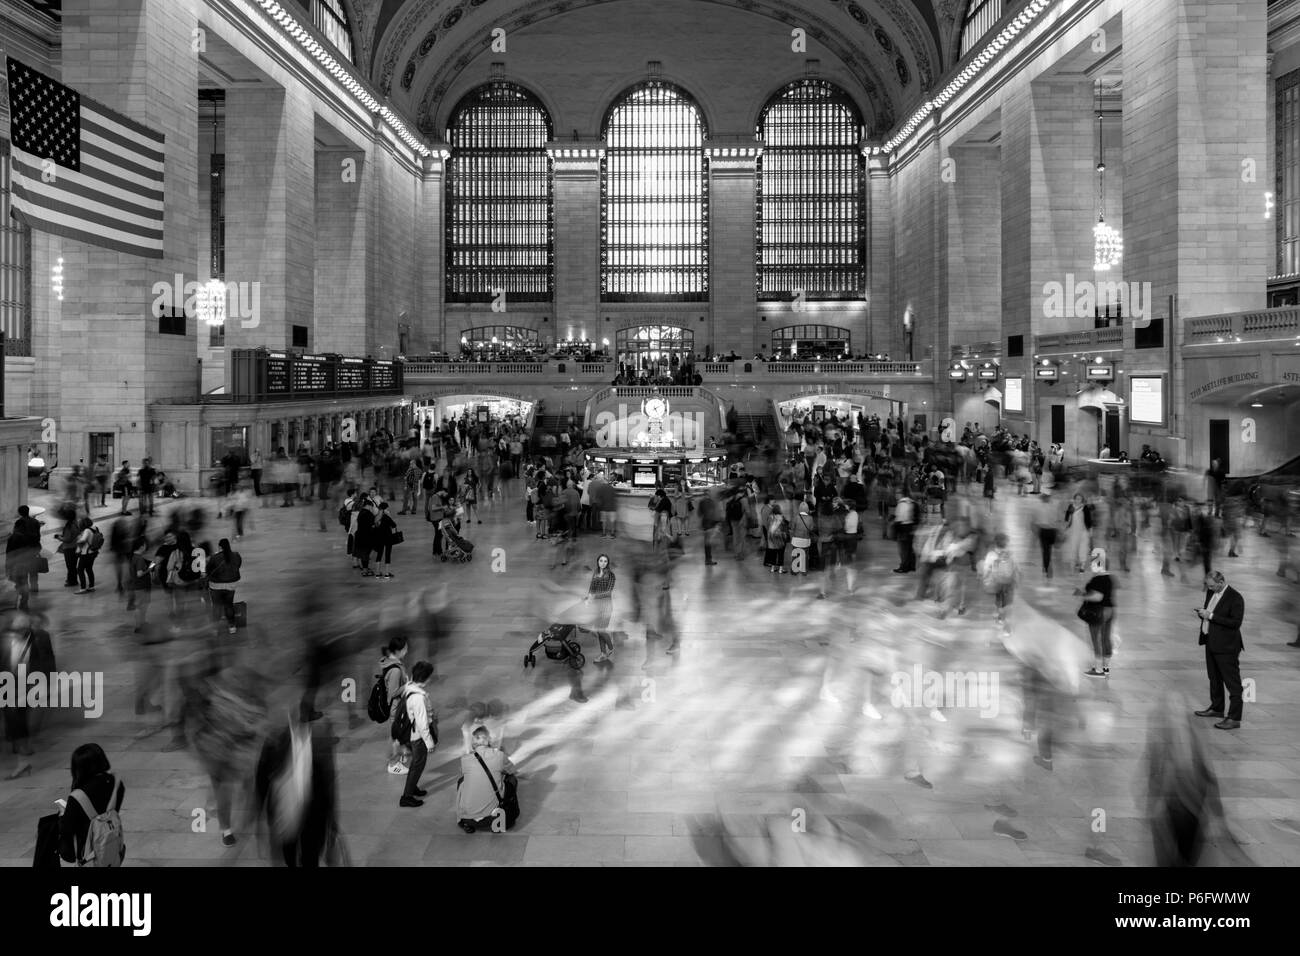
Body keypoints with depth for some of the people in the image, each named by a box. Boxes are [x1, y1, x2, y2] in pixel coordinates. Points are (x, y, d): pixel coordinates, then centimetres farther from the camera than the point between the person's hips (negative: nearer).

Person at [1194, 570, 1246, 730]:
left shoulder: (1235, 598, -18)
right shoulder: (1211, 593, 7)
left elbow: (1236, 622, -24)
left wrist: (1211, 616, -25)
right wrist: (1202, 613, -4)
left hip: (1226, 646, -9)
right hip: (1211, 643, 9)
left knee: (1232, 682, -3)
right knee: (1214, 678, 22)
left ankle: (1234, 718, 0)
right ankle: (1216, 709, 37)